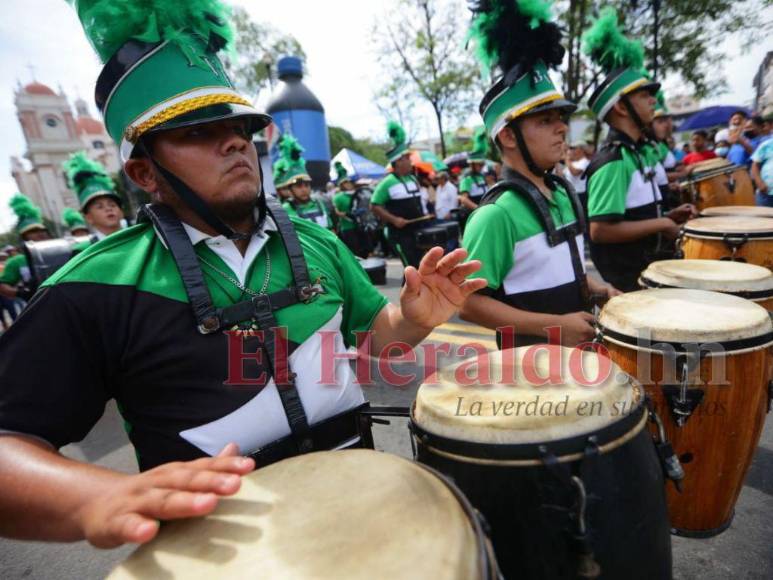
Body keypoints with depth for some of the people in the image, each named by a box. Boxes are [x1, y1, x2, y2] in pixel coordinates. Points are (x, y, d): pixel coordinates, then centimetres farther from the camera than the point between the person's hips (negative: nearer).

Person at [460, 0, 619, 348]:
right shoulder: (496, 214, -24)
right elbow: (468, 302, -25)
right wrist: (553, 326, -24)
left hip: (577, 347, 8)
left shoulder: (562, 193, 3)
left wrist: (593, 289, 0)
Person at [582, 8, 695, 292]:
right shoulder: (613, 161, -21)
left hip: (641, 271, 10)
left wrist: (665, 216, 7)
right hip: (620, 281, -10)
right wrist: (660, 225, -19)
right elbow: (600, 230, -28)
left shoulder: (637, 153, 10)